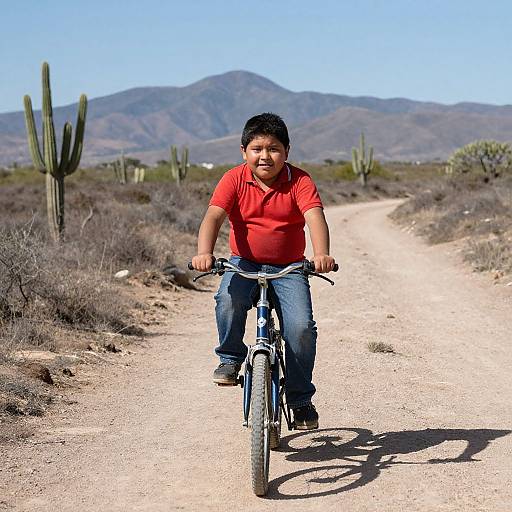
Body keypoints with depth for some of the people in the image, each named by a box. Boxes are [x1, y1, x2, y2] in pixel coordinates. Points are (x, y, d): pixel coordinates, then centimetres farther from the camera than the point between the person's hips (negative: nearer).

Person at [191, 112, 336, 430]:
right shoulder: (235, 180, -7)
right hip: (244, 263, 0)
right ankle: (230, 359, -4)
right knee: (228, 299, -32)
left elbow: (315, 217, -24)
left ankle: (301, 400, 3)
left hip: (288, 268, 0)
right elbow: (214, 216, -19)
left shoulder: (300, 181, -9)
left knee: (301, 326, -18)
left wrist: (321, 254, -44)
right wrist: (205, 252, -39)